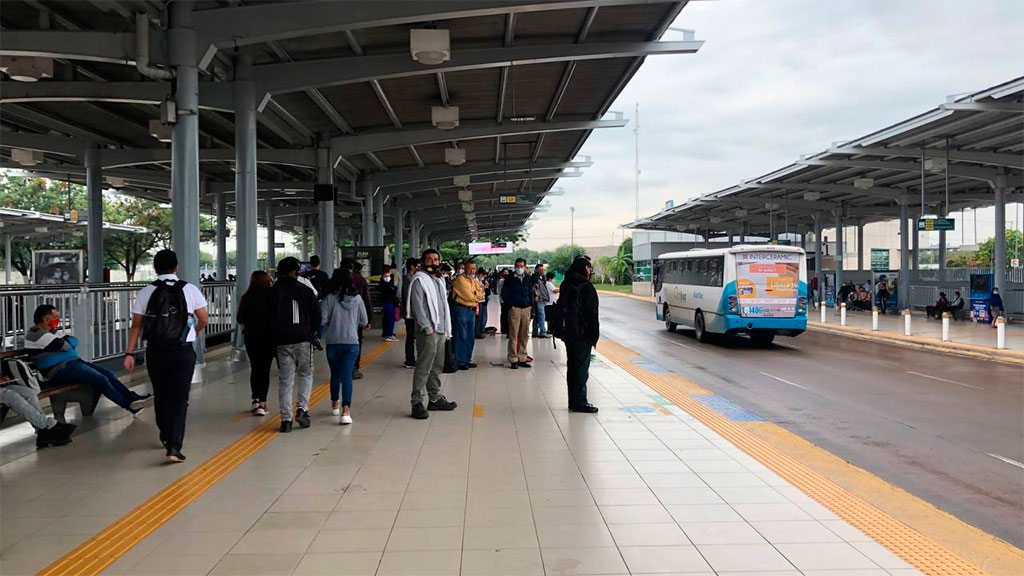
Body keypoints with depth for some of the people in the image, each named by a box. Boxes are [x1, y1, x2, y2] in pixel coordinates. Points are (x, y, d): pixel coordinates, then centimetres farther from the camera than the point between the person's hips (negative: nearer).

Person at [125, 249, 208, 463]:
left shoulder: (145, 293, -1)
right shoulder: (190, 290, -3)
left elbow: (136, 325, -2)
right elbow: (204, 319, 3)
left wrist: (130, 353, 2)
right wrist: (194, 332, 24)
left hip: (155, 352, 2)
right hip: (183, 351, -2)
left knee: (160, 395, 19)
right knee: (179, 398, 0)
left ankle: (166, 436, 37)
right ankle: (174, 446, -11)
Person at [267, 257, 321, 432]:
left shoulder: (272, 292, 3)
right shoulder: (305, 291, -2)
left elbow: (267, 317, 5)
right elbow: (316, 316, 1)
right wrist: (311, 332, 16)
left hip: (282, 342, 2)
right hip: (303, 340, -1)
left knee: (285, 380, 5)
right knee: (305, 374, 13)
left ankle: (286, 419, 4)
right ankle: (302, 409, -3)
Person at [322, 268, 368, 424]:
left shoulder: (330, 299, -8)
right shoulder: (357, 299, -2)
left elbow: (323, 320, -12)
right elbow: (364, 321, 5)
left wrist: (332, 320, 10)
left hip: (333, 342, 0)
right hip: (352, 342, 0)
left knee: (335, 374, 19)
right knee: (347, 376, -4)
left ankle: (335, 404, 35)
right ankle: (346, 410, -19)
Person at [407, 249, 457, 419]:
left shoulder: (439, 281, 19)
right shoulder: (419, 280, -7)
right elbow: (417, 306, -14)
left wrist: (447, 329, 16)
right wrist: (427, 328, -18)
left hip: (440, 330, 8)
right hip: (427, 331, -8)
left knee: (437, 366, 14)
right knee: (423, 368, -9)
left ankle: (435, 398, 24)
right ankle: (417, 402, -6)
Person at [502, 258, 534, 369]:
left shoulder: (527, 279, 13)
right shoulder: (510, 279, 0)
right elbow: (504, 293, -1)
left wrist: (531, 304, 9)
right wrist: (510, 305, -8)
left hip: (526, 309, 5)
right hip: (514, 309, -5)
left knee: (524, 335, 7)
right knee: (513, 335, -6)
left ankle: (522, 358, 14)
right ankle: (513, 360, -3)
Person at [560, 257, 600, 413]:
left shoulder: (566, 285, 11)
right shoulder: (586, 287, -14)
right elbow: (592, 313, -15)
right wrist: (594, 335, -9)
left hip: (568, 334, 8)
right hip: (582, 334, -8)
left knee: (572, 367, 13)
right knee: (582, 368, -3)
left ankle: (573, 401, 18)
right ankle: (579, 402, 0)